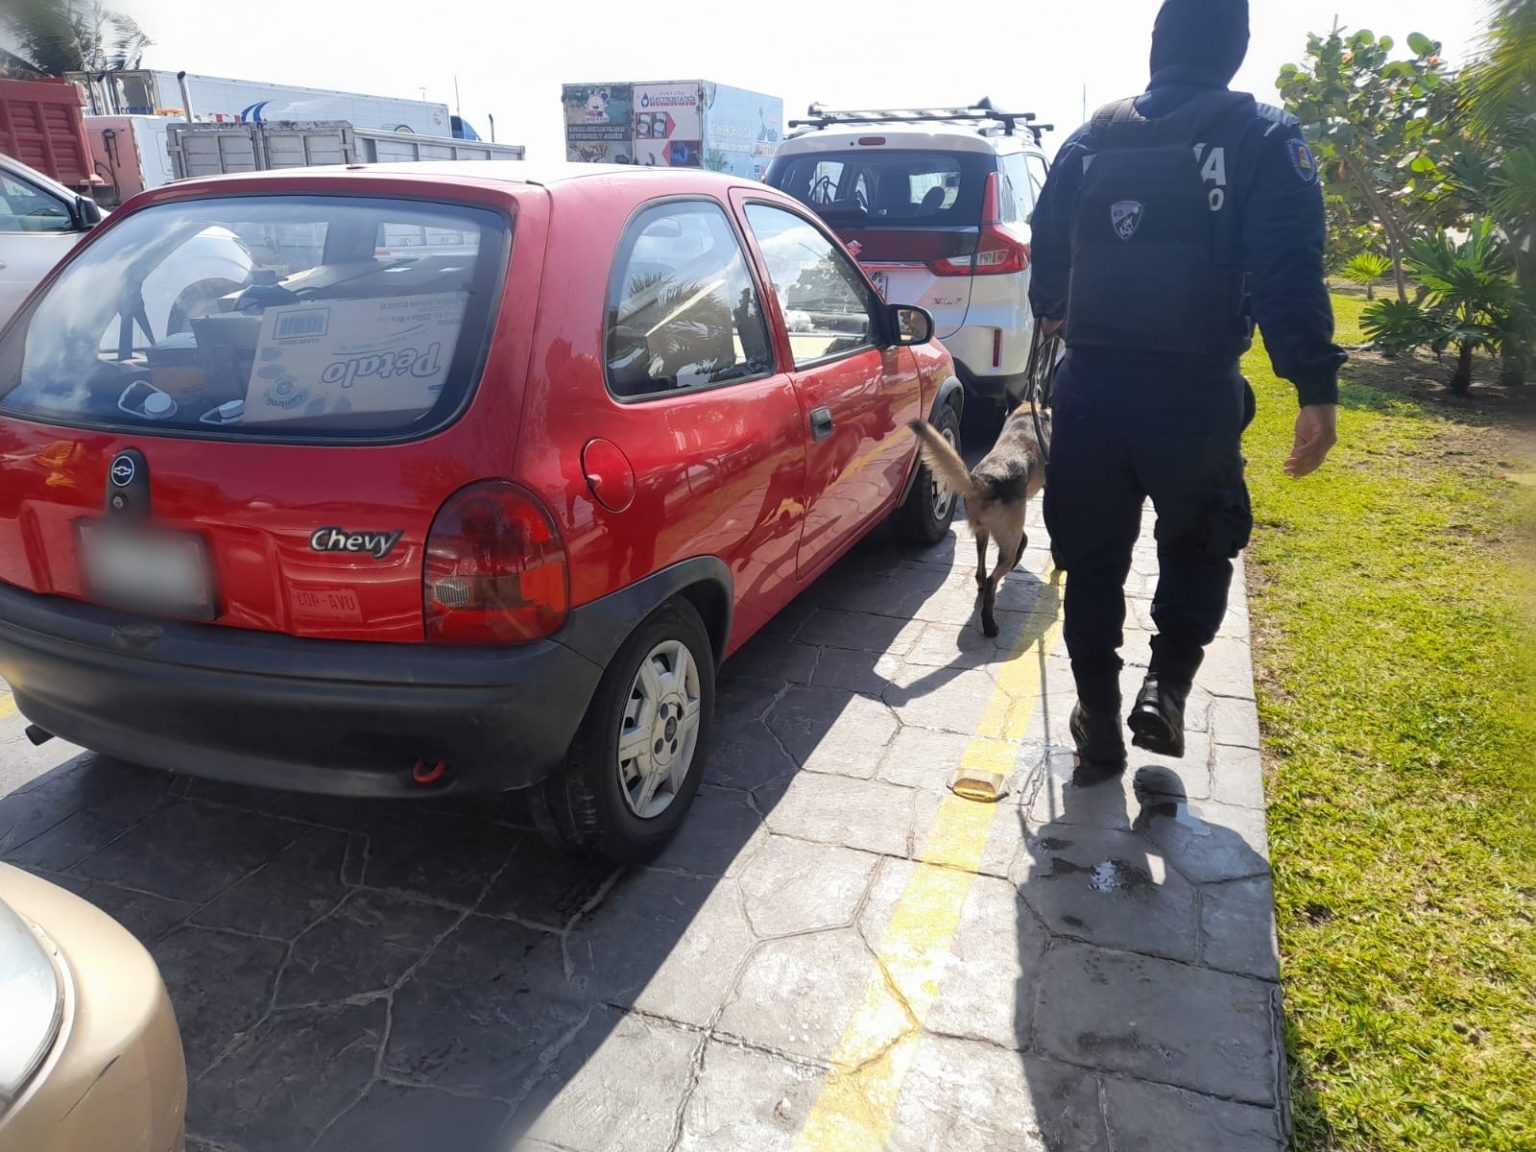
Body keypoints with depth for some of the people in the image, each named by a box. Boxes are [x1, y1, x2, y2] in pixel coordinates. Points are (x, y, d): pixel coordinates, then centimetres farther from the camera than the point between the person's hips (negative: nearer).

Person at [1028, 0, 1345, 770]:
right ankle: (1166, 689, 5)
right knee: (1197, 547, 19)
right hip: (1195, 391, -2)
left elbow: (1047, 245, 19)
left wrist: (1053, 312, 39)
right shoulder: (1263, 136, -1)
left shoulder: (1093, 138, 9)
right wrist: (1316, 390, -10)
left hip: (1091, 383, 3)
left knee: (1093, 557, 13)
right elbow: (1290, 272, -11)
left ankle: (1098, 716, 20)